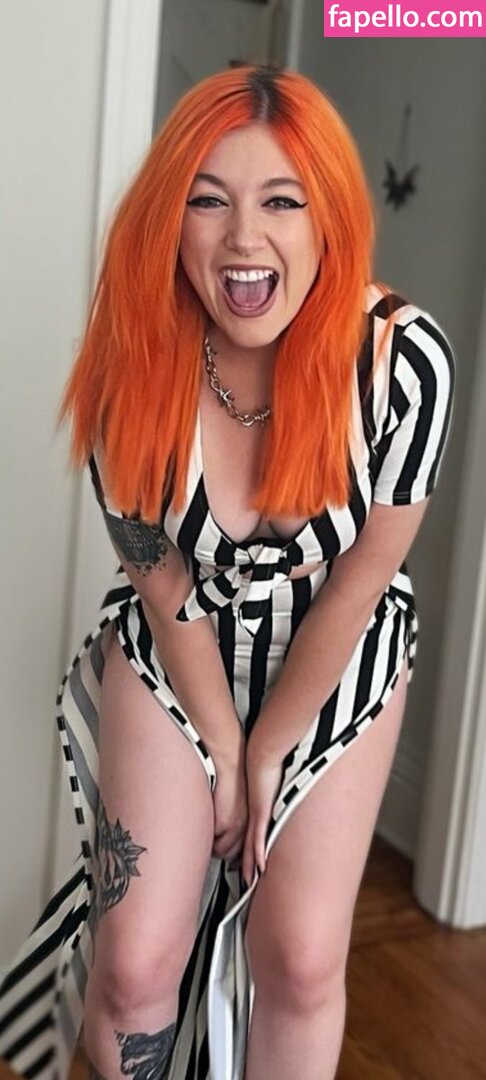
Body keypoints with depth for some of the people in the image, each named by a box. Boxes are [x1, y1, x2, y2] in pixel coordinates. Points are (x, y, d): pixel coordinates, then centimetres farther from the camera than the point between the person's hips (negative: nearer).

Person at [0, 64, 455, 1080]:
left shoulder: (405, 357, -25)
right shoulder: (136, 362, -22)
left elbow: (361, 577, -15)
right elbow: (164, 585, -11)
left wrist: (267, 750, -6)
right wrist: (223, 751, -5)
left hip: (338, 664, 0)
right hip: (171, 655, 1)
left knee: (302, 957, 1)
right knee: (138, 959, -2)